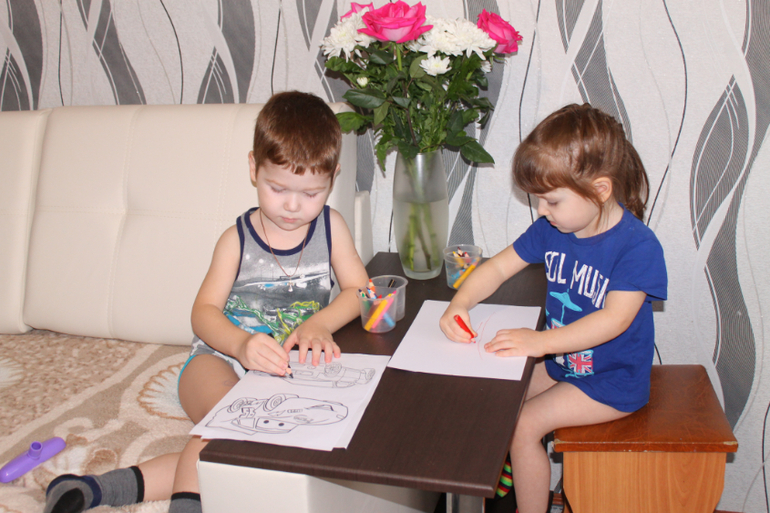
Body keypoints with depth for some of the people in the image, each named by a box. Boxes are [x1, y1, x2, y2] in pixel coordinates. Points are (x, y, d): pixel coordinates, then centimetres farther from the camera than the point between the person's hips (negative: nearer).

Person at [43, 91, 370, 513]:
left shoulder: (331, 226, 5)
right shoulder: (237, 239, -1)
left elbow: (358, 289, 2)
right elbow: (204, 312, -6)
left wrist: (319, 324, -20)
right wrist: (241, 344, -30)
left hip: (292, 367, 2)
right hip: (223, 357, -1)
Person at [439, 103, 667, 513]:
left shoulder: (639, 246, -23)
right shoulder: (551, 229, -4)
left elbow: (615, 319, -30)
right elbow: (498, 267, 2)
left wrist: (540, 341, -37)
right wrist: (461, 303, -18)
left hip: (611, 382, -7)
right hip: (560, 363, 7)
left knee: (524, 425, -16)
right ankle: (506, 477, 24)